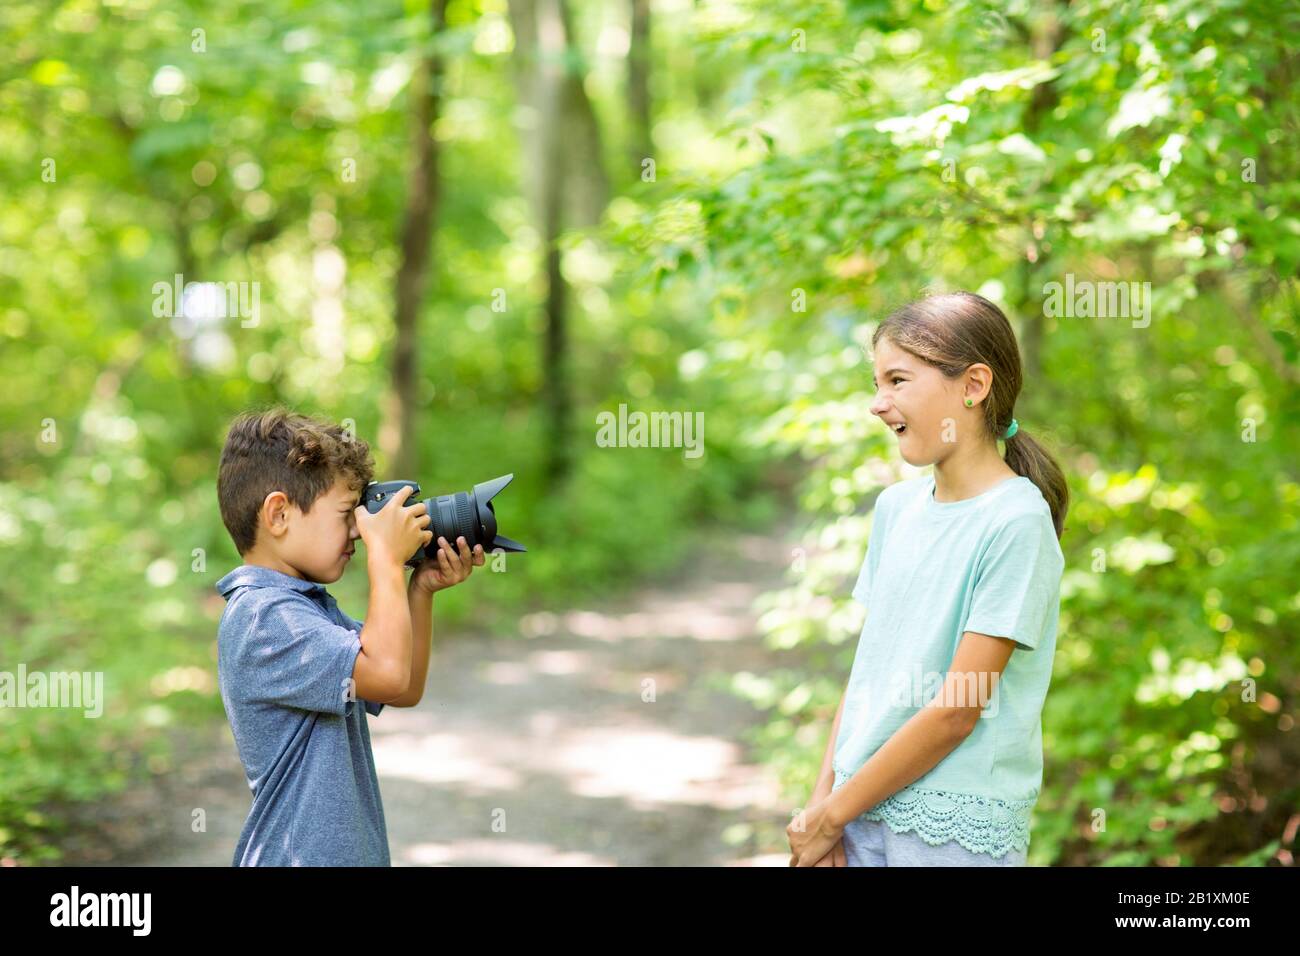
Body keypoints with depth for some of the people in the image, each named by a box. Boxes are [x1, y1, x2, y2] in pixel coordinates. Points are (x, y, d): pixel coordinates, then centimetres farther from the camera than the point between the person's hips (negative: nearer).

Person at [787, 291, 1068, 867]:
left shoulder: (1016, 523, -13)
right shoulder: (896, 505, 8)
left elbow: (955, 712, -16)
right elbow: (868, 666, 10)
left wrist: (832, 816, -11)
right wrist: (823, 801, 1)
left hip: (957, 826, -5)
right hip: (864, 806, 5)